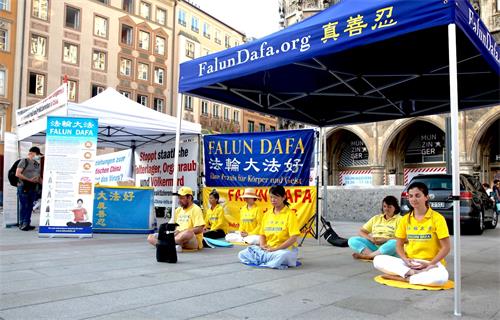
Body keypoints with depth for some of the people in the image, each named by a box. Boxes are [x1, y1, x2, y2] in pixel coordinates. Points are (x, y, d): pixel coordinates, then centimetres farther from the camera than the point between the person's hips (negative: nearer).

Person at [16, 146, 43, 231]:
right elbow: (17, 174, -11)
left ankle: (27, 224, 13)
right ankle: (22, 224, 2)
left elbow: (39, 176, 23)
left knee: (30, 207, 7)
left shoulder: (37, 164, 17)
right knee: (23, 206, -4)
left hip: (33, 188, 6)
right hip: (24, 187, -6)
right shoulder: (24, 161, -3)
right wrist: (29, 179, -17)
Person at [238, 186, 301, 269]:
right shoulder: (267, 214, 11)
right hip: (267, 249, 6)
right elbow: (262, 234, 16)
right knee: (242, 254, -11)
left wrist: (276, 248, -19)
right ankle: (274, 263, -14)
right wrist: (262, 245, -6)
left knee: (281, 255, -42)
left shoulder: (290, 214, -7)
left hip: (285, 249, -6)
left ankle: (261, 262, -15)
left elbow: (293, 238, -14)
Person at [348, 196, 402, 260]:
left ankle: (366, 256, -34)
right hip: (373, 245, 4)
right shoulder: (376, 218, 19)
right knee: (352, 240, -17)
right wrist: (370, 238, -5)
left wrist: (385, 240, -17)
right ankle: (374, 255, -36)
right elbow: (361, 232, 15)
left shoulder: (399, 219, 6)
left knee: (394, 243, -37)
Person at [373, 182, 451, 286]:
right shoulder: (405, 219, 5)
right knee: (378, 260, -19)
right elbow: (399, 245, 9)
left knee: (441, 277, -39)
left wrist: (430, 264, -16)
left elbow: (446, 248, -7)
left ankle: (402, 278, -22)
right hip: (409, 263, 3)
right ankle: (412, 273, -28)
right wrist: (405, 260, -11)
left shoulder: (437, 218, -7)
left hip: (431, 263, -3)